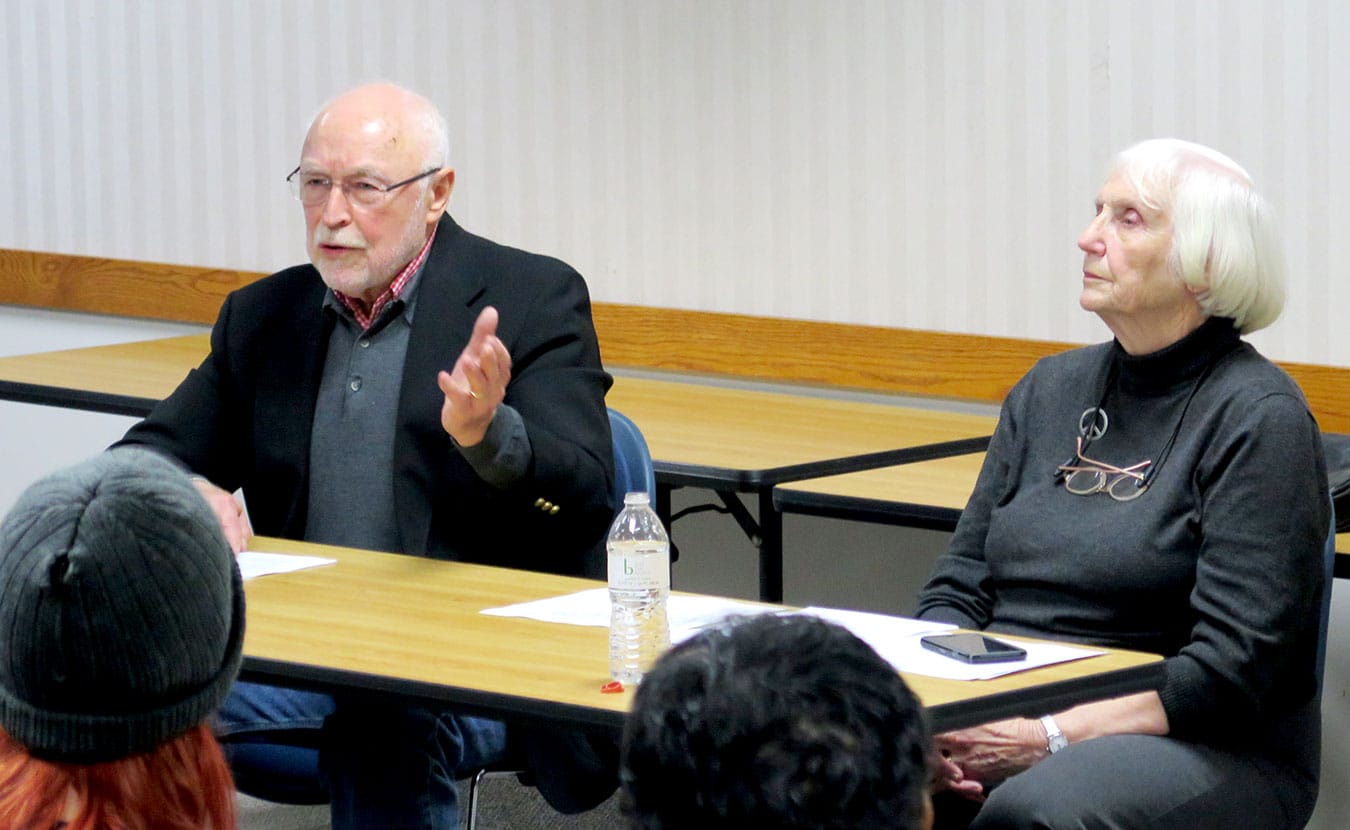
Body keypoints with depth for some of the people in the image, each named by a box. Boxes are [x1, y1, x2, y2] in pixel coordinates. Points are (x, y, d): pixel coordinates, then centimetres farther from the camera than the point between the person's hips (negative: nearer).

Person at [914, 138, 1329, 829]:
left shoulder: (1260, 417, -6)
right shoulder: (1049, 390, 15)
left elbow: (1231, 668, -14)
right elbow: (957, 587, 13)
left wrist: (1050, 737, -20)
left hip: (1212, 753, -5)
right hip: (1007, 720, 5)